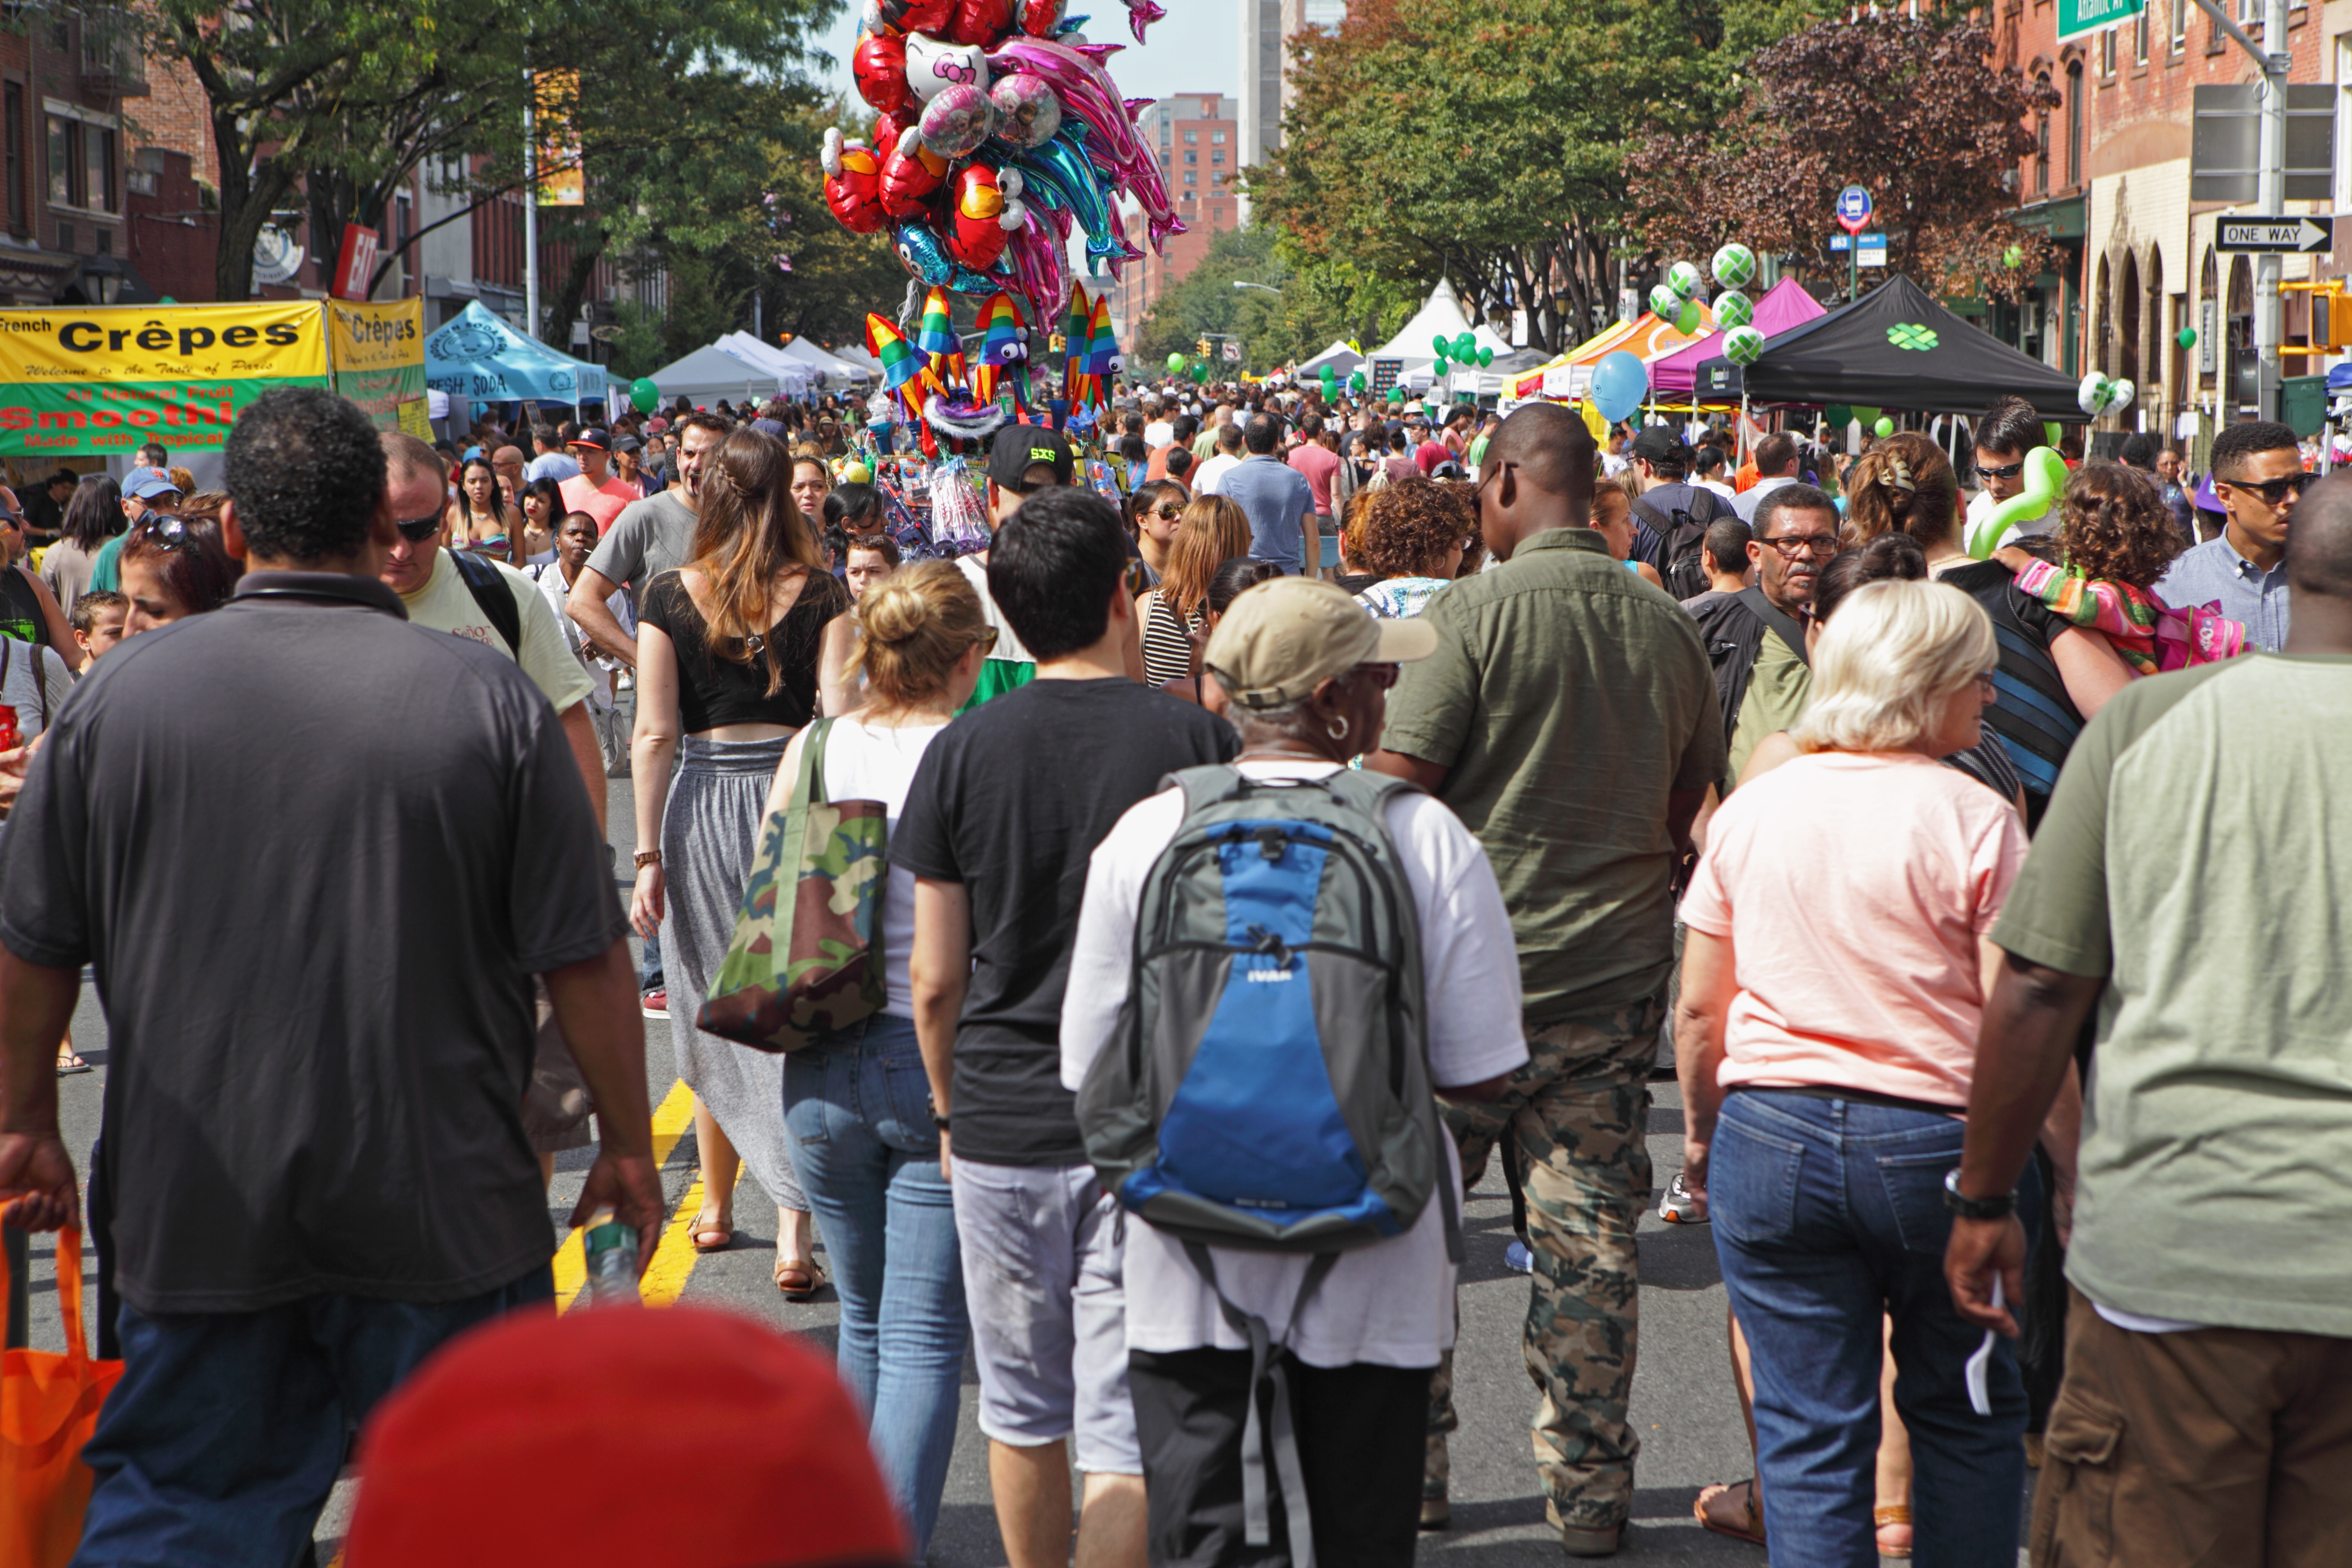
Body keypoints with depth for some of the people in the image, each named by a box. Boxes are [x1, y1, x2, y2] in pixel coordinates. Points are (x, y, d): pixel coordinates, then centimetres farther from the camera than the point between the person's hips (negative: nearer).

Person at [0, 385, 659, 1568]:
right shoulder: (486, 696, -9)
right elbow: (585, 957, -7)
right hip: (444, 1214, -1)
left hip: (199, 1211, 2)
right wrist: (627, 1148, 5)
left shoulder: (120, 692, -3)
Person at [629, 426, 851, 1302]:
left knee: (712, 1016, 15)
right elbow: (840, 718, -9)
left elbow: (654, 735, -4)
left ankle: (717, 1207, 30)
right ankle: (794, 1230, -8)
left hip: (701, 806, 1)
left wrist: (648, 854, 0)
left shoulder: (669, 599, -2)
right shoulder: (820, 594, -4)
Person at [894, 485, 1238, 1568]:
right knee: (1127, 1428, 0)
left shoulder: (963, 751, -2)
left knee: (1023, 1409, 17)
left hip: (1001, 1125, 2)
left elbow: (934, 977, 0)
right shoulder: (1199, 742, -5)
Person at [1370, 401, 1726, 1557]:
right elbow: (1689, 811, 14)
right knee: (1592, 1241, 8)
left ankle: (1409, 1470, 19)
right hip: (1614, 981, 4)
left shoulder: (1475, 613, -11)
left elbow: (1393, 793, -13)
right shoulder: (1668, 630, 4)